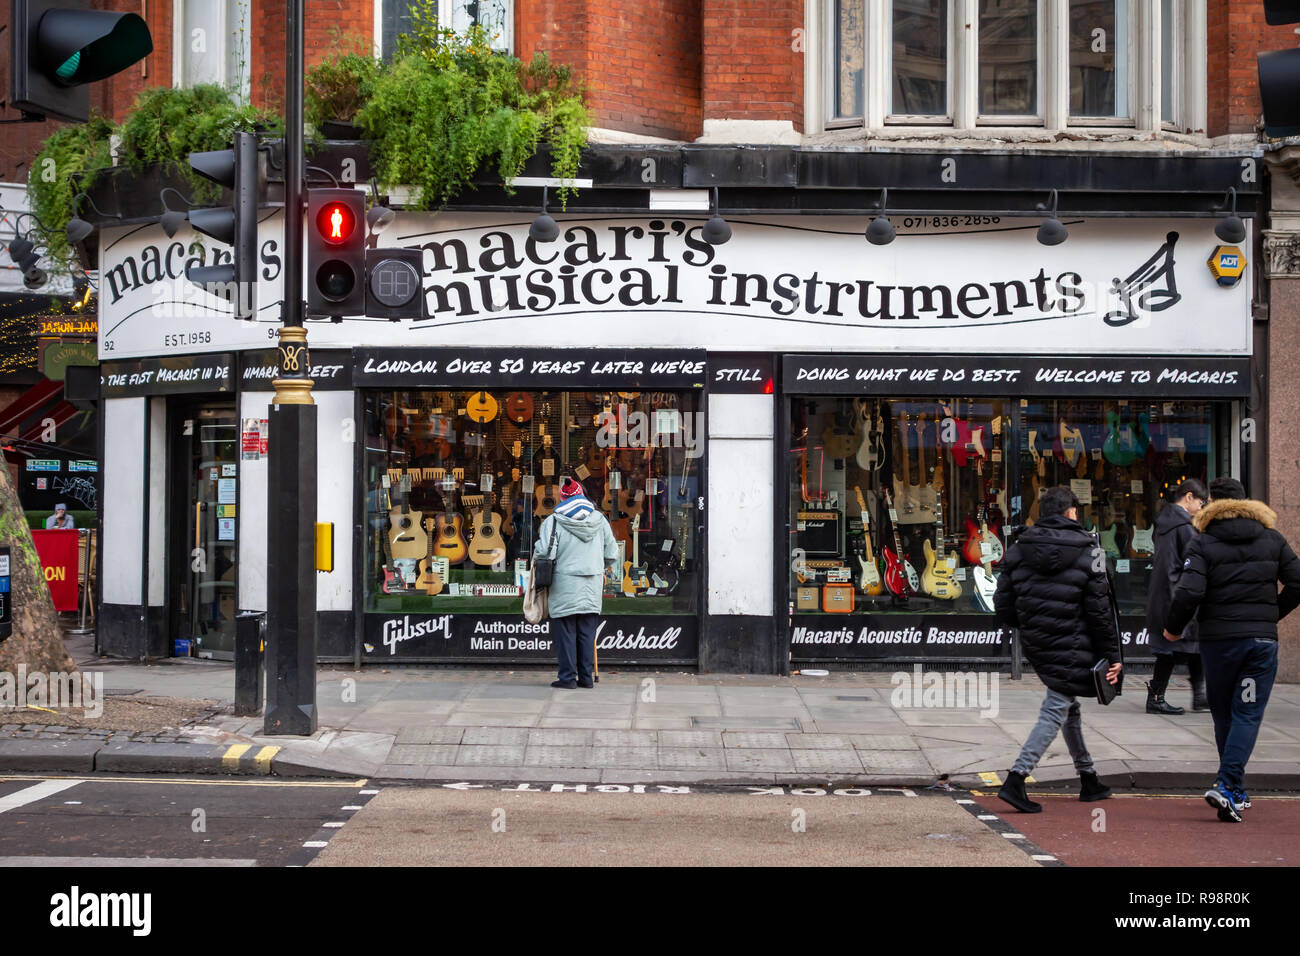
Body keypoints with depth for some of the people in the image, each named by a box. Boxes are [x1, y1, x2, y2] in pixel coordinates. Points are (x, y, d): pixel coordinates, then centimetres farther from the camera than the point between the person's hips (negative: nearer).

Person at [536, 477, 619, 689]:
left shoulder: (553, 521, -5)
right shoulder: (599, 520, 7)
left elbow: (542, 554, -8)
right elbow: (612, 554, 11)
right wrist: (603, 569, 29)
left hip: (564, 586, -4)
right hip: (592, 586, 4)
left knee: (565, 633, 0)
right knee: (587, 632, 9)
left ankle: (567, 677, -1)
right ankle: (586, 677, 9)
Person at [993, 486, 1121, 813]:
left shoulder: (1017, 551, 3)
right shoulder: (1087, 550, -8)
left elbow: (1003, 607, 3)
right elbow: (1099, 608, -9)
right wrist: (1111, 654, -3)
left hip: (1035, 644, 6)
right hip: (1071, 647, -6)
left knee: (1068, 705, 21)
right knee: (1055, 711, -4)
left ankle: (1088, 780, 31)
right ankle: (1016, 780, -17)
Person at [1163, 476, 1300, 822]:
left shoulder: (1203, 543, -4)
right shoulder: (1272, 539, 6)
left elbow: (1189, 592, -14)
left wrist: (1173, 628, 1)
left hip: (1218, 639, -1)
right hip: (1263, 638, 1)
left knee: (1224, 715, 14)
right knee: (1247, 714, -1)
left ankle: (1235, 790, 21)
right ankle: (1227, 786, -17)